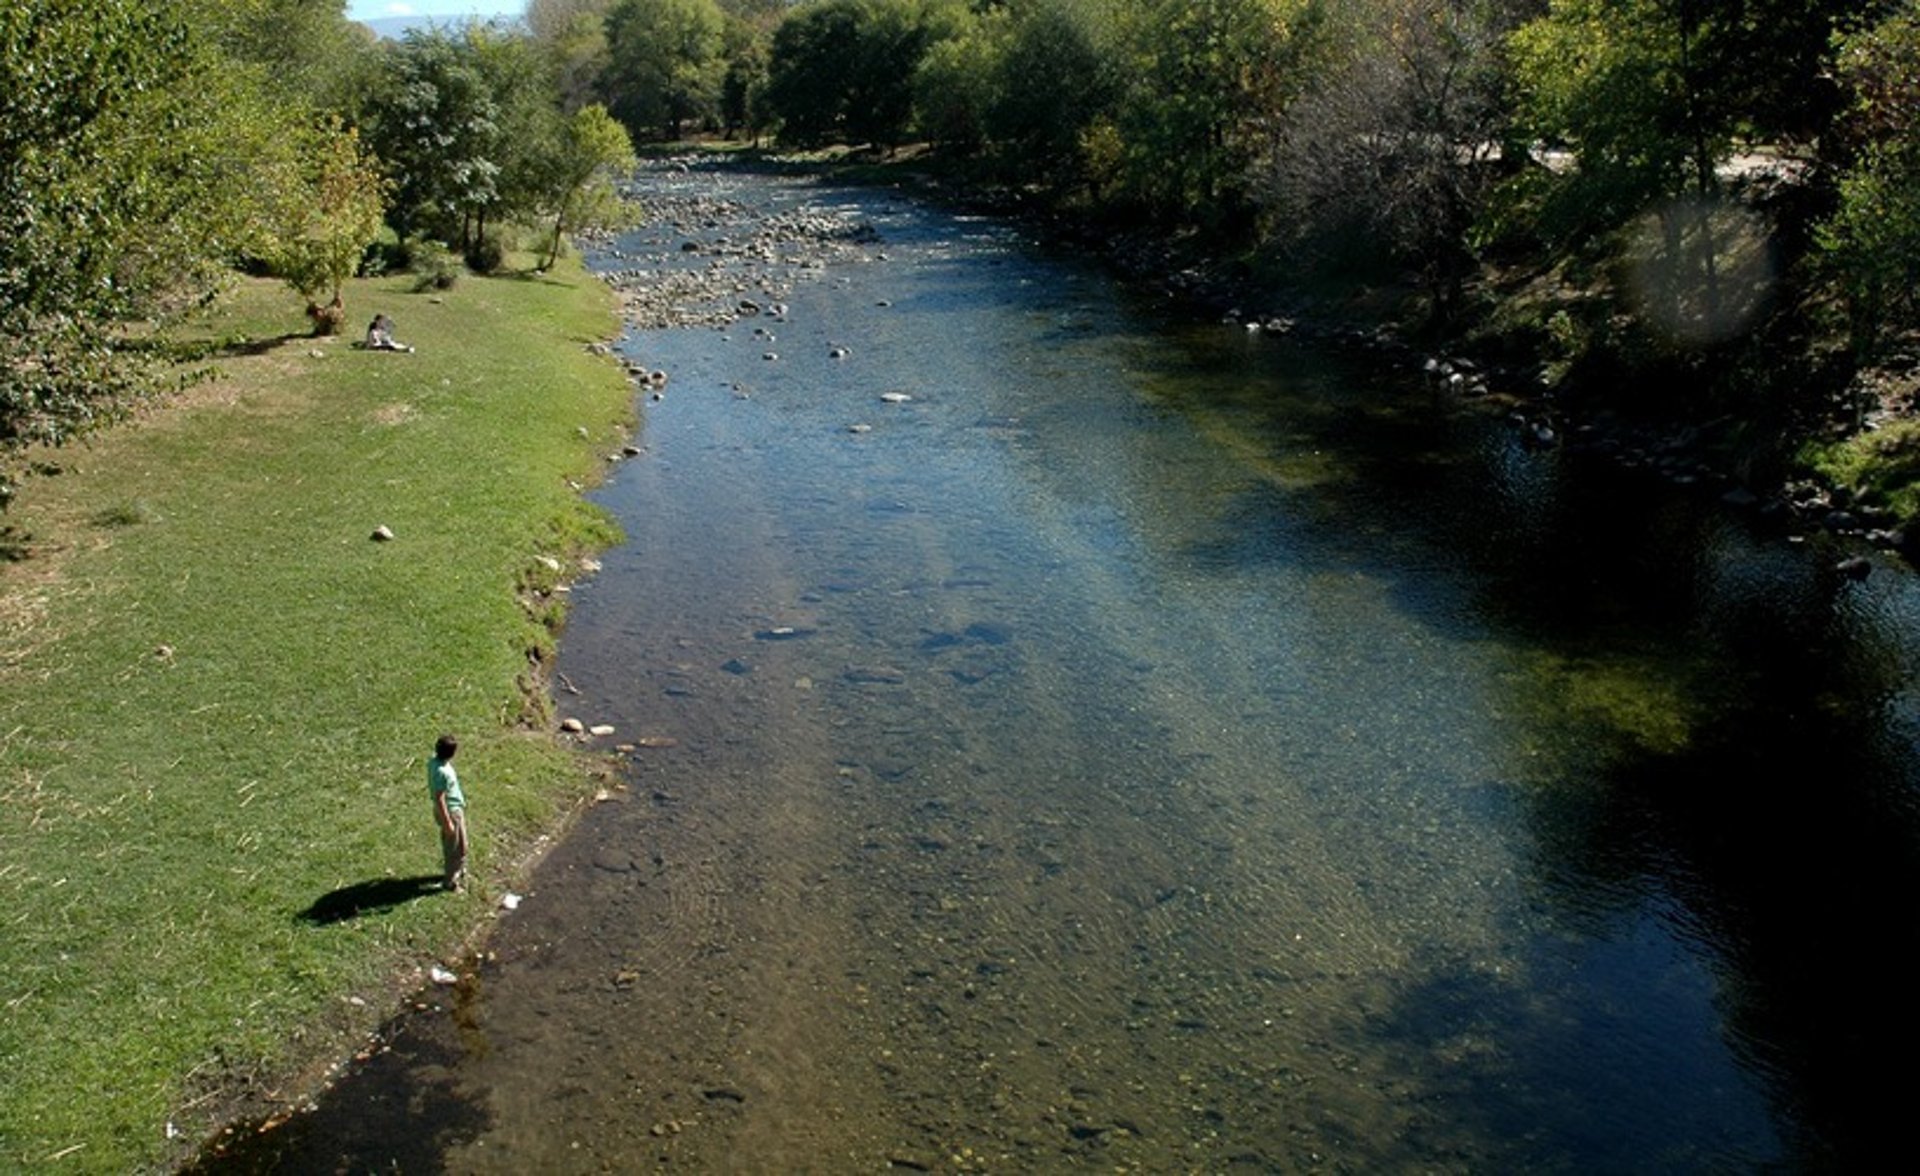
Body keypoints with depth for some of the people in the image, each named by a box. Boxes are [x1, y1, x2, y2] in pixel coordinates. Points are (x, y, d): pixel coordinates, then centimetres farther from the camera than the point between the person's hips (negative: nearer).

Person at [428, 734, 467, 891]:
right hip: (452, 811, -9)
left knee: (450, 845, 26)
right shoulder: (442, 772, -34)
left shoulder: (434, 761, -5)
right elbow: (439, 799, -28)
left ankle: (457, 871, 44)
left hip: (453, 808, 9)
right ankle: (452, 881, 22)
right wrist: (448, 822, -21)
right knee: (457, 848, 8)